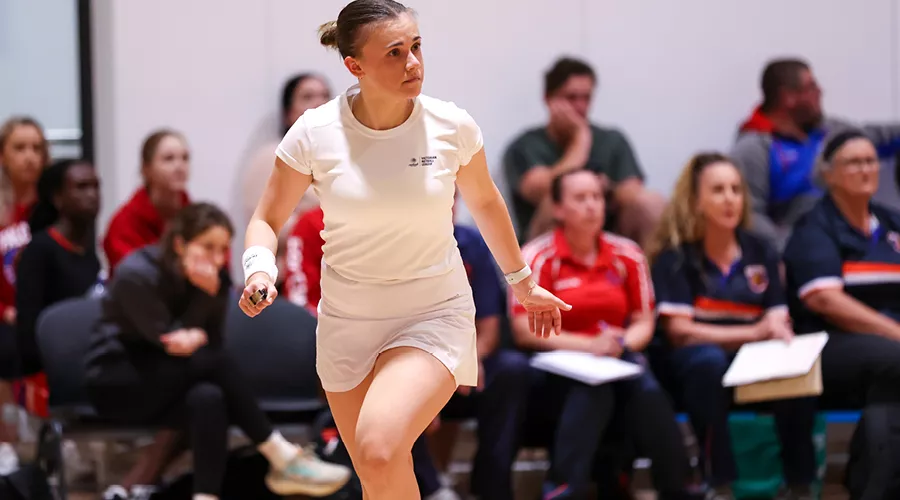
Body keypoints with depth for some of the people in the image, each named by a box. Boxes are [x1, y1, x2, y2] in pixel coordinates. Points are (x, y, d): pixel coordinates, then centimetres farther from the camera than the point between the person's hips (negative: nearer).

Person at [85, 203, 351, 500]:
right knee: (212, 361, -29)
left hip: (168, 386, 6)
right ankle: (283, 460, -27)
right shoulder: (137, 275, -20)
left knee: (208, 399, -30)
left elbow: (212, 343, -8)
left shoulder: (215, 279, -2)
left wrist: (197, 338, -28)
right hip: (117, 386, -6)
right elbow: (169, 342, -20)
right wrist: (204, 295, -20)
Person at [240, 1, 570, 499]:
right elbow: (267, 220, 3)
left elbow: (484, 201, 10)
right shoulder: (314, 133, -11)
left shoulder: (453, 127, -10)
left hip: (434, 314, -2)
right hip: (346, 321, 2)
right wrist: (259, 268, -19)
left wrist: (522, 283, 21)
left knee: (379, 450, -28)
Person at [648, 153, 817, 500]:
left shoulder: (760, 254, 12)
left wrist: (778, 333, -20)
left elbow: (779, 326, 6)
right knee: (710, 359, -39)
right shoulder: (675, 257, -1)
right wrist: (752, 334, -16)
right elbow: (679, 331, -10)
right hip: (694, 367, -3)